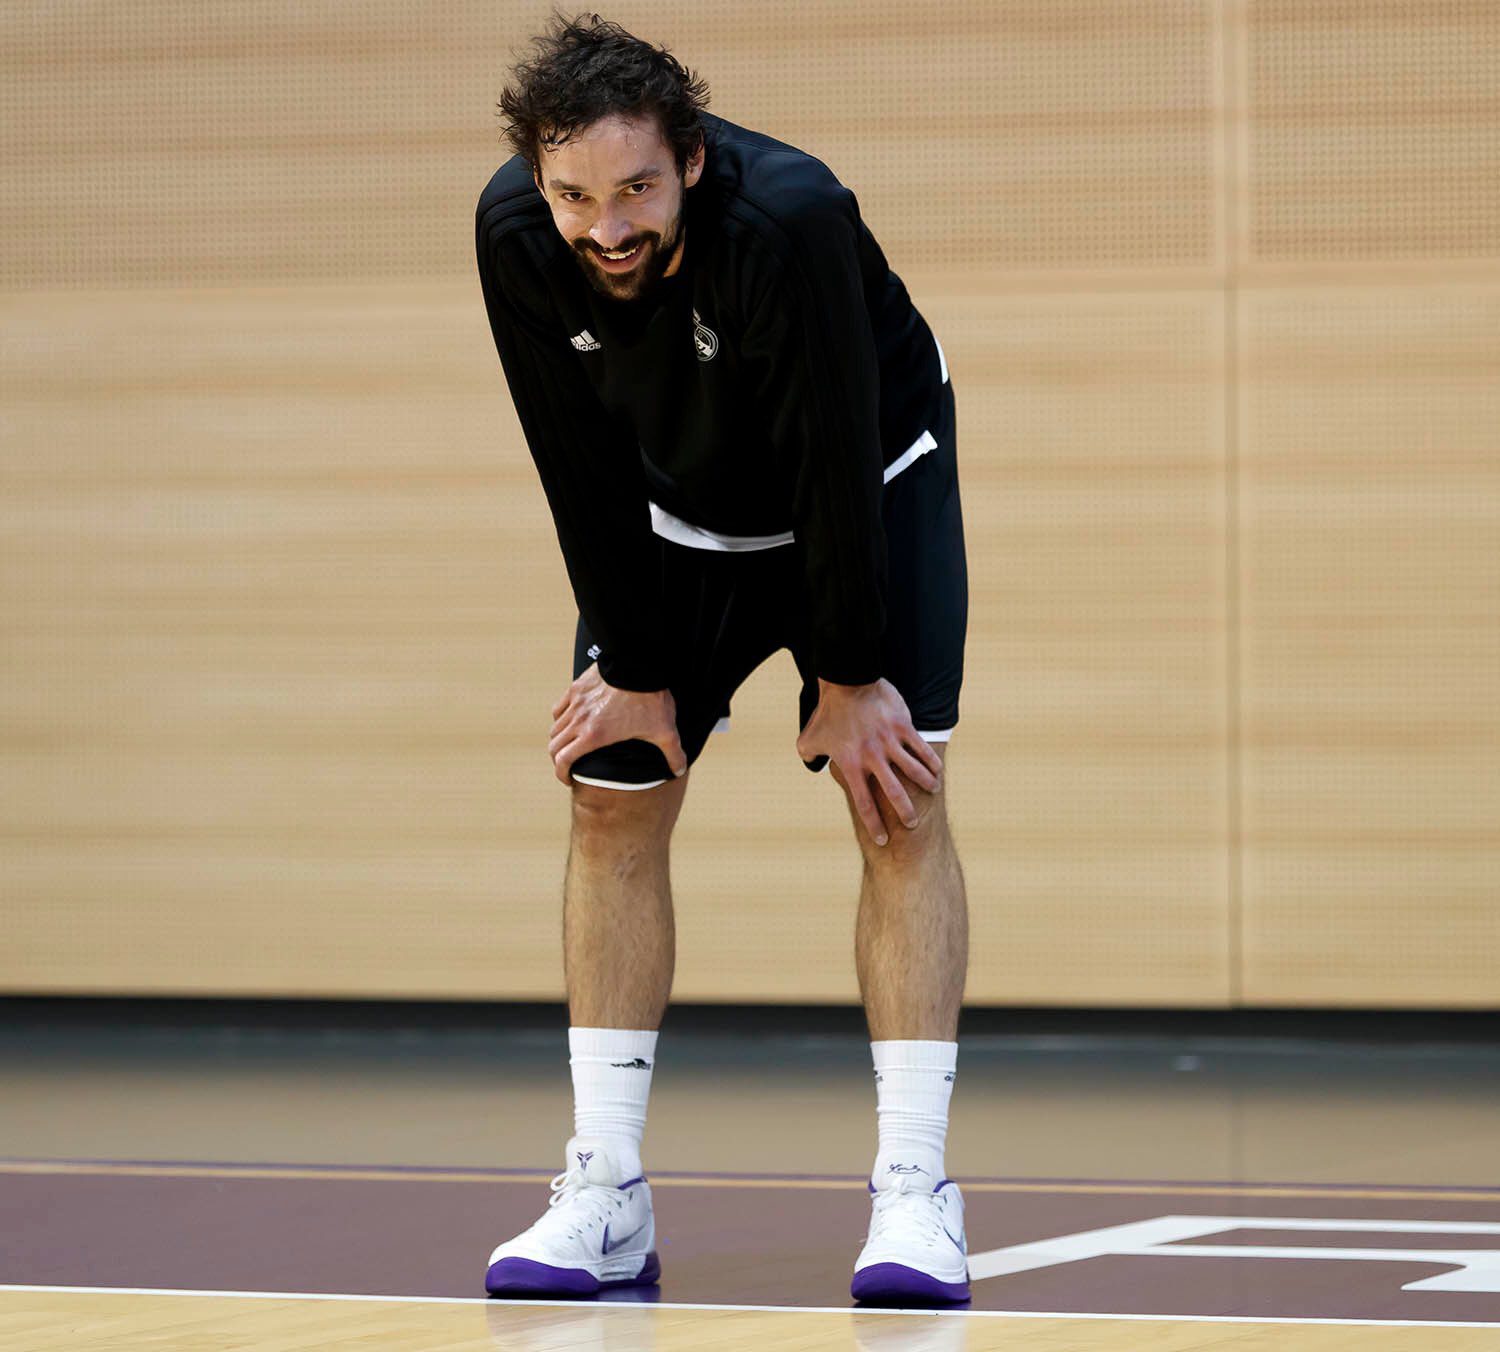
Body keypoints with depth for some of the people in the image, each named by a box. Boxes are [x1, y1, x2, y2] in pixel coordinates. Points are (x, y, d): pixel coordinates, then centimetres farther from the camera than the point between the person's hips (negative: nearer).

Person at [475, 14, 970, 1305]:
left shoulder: (789, 218, -38)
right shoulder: (514, 234, -26)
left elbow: (833, 466, -29)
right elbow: (584, 473, -14)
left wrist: (848, 678, -22)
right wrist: (635, 671, -10)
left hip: (870, 494, -4)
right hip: (677, 511, 4)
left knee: (899, 801, -15)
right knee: (611, 802, -2)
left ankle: (915, 1196, -15)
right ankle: (607, 1201, 3)